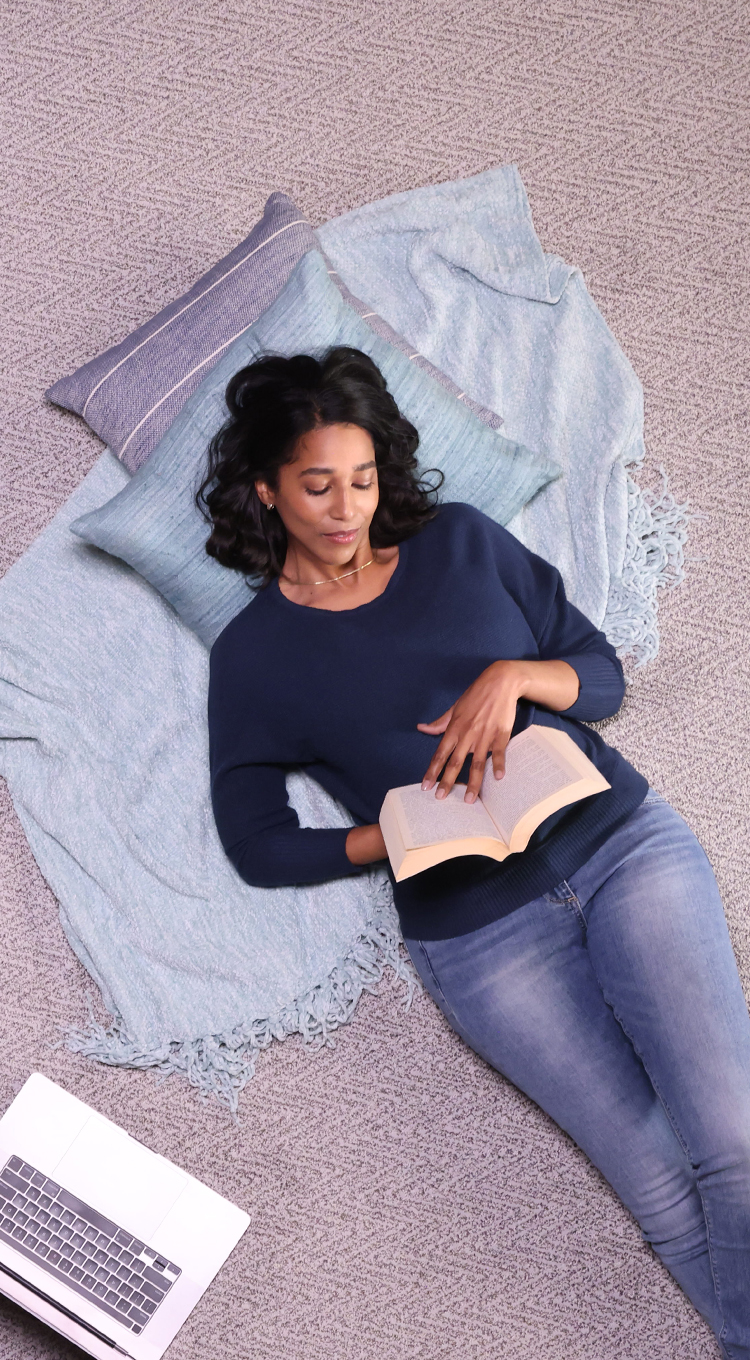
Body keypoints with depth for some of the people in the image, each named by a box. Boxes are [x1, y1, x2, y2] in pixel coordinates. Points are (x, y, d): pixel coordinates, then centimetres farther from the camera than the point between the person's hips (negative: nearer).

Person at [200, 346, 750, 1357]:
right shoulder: (252, 656, 5)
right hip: (475, 931, -2)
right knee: (668, 1192, -9)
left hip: (623, 840, 2)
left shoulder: (461, 541, 10)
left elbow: (603, 674, 11)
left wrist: (513, 676, -10)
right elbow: (259, 845, 4)